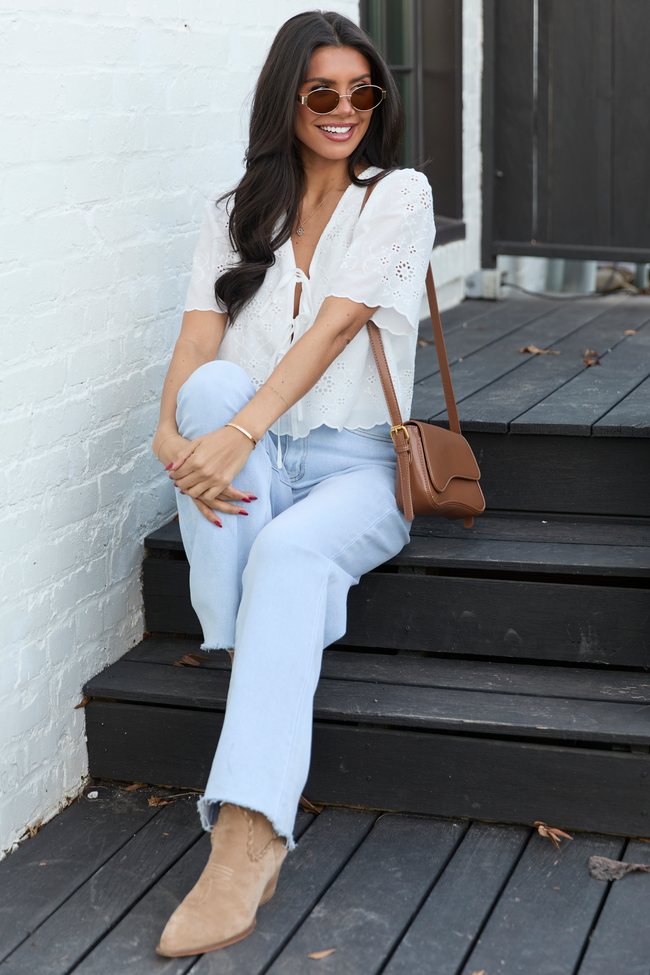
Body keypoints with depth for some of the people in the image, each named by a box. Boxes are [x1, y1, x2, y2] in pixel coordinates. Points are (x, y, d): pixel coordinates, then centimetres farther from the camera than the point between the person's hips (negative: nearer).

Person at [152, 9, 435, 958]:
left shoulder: (399, 195, 3)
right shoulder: (235, 215, 14)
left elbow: (336, 324, -13)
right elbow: (197, 342, -2)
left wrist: (239, 433, -27)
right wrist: (176, 430, -26)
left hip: (355, 465, -3)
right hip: (251, 471, 3)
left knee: (290, 553, -36)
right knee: (212, 388, -31)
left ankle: (245, 838, -45)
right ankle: (245, 652, -29)